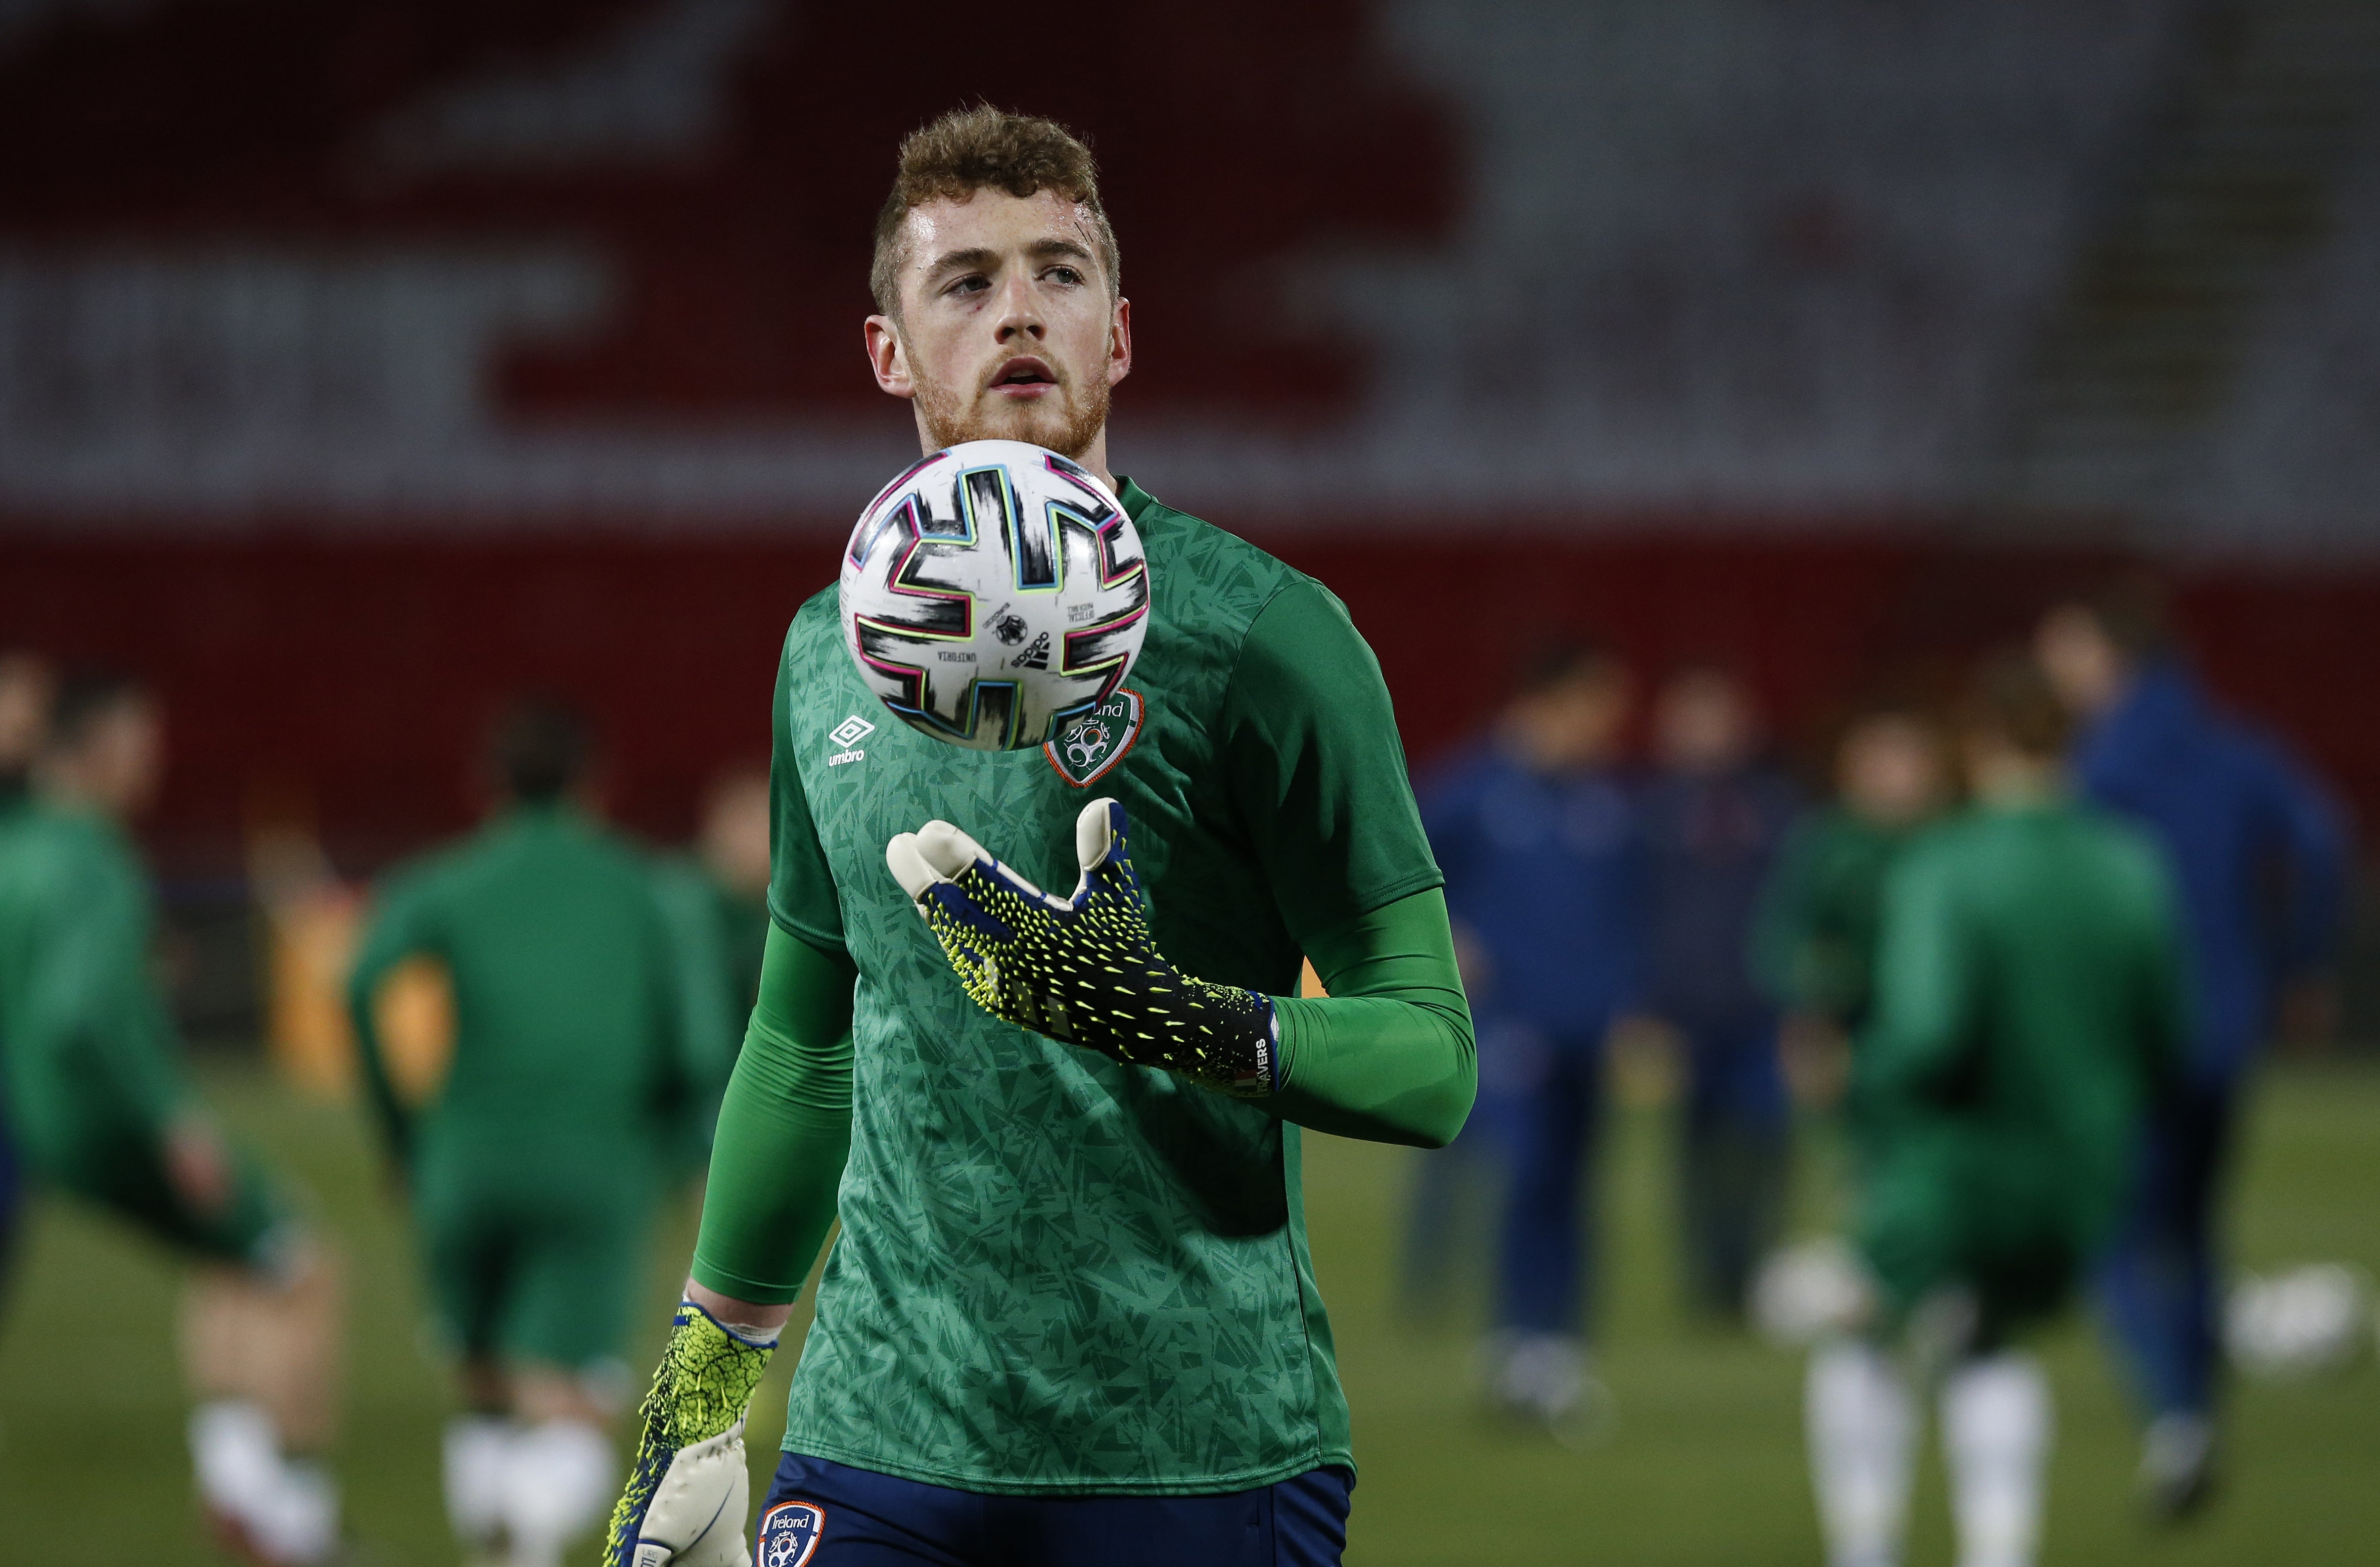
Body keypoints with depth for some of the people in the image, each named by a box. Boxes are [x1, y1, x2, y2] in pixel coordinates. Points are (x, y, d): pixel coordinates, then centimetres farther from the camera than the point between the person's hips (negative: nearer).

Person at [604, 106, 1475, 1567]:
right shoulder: (830, 652, 11)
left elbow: (1431, 1060, -8)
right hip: (882, 1439, 4)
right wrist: (703, 1378, 24)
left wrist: (1171, 1020, -24)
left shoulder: (1261, 633, -6)